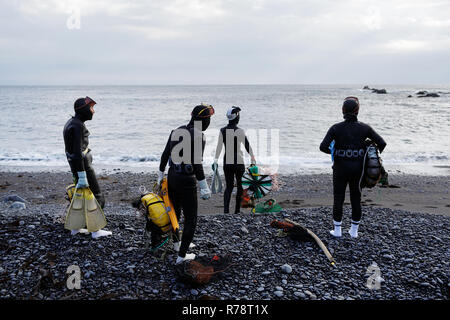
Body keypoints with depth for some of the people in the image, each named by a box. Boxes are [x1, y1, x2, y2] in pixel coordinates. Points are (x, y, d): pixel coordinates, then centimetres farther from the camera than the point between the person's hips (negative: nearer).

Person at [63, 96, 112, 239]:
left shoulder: (71, 122, 12)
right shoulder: (77, 126, -20)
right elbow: (78, 152, -25)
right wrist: (82, 175, -26)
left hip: (74, 163, 10)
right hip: (83, 164, -10)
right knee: (97, 196, -2)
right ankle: (96, 230, 4)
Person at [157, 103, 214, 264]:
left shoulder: (177, 131, 5)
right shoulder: (199, 136, -17)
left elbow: (165, 155, 10)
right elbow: (197, 163, -22)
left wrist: (161, 174, 21)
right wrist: (204, 187, -17)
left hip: (172, 177, 8)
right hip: (186, 181, -8)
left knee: (175, 210, 26)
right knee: (191, 218, 7)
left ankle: (177, 242, 47)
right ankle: (182, 255, 11)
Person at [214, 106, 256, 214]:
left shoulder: (222, 130, 2)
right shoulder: (239, 131, -12)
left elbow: (219, 147, 4)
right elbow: (247, 146, -8)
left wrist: (215, 161, 10)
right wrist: (253, 159, 3)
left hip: (227, 162, 4)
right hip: (238, 162, -4)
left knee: (228, 186, 10)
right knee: (241, 186, 12)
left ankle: (226, 209, -6)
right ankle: (237, 210, 16)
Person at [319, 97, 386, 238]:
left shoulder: (336, 128, -10)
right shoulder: (364, 128, -5)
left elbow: (323, 147, -16)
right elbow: (382, 143, -4)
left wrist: (332, 151, 4)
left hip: (340, 168, -1)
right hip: (358, 168, 2)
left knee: (338, 198, 11)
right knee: (356, 198, 14)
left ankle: (337, 230, 17)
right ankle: (354, 230, 22)